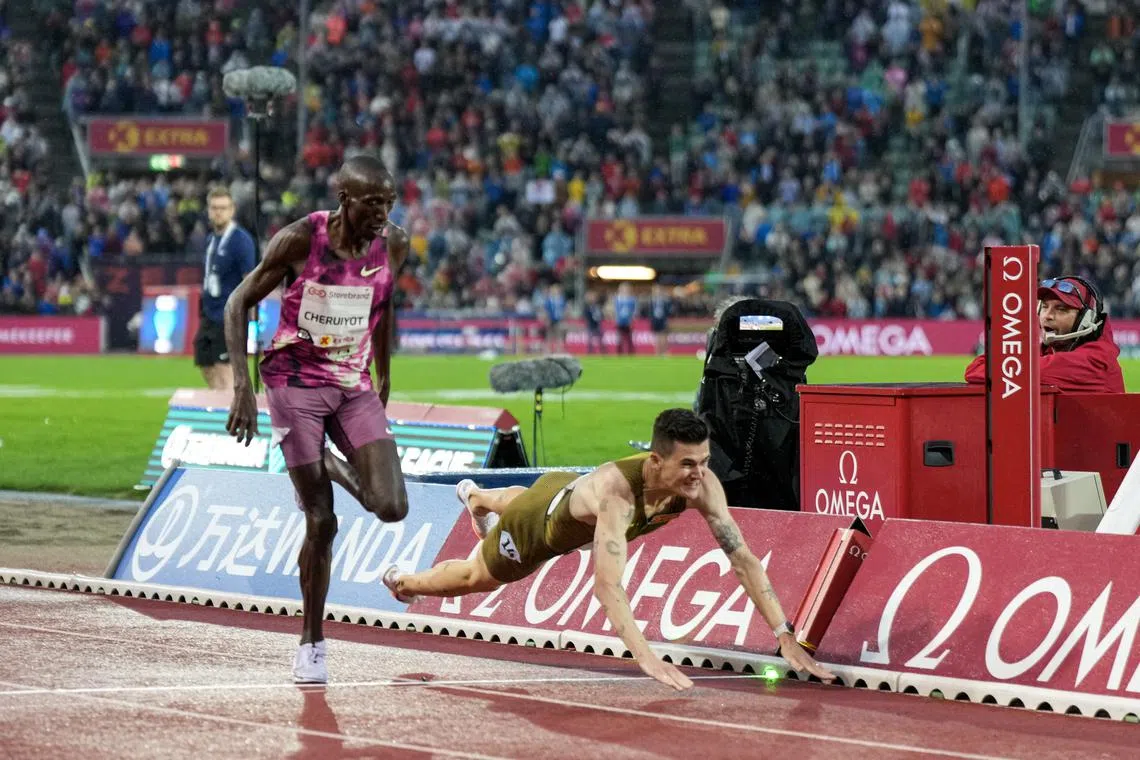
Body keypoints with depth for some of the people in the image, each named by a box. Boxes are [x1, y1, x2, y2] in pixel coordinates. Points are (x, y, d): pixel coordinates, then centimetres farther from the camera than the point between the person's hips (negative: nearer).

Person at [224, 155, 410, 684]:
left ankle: (332, 465, 20)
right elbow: (239, 304, -8)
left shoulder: (393, 245, -4)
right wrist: (241, 386, -16)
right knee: (321, 521, -7)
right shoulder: (299, 240, -16)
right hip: (295, 384, -4)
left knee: (391, 507, -14)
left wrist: (382, 380, 21)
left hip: (354, 387, 4)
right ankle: (311, 644, 10)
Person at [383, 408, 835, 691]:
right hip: (541, 521, -6)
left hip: (574, 491, 6)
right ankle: (402, 581, 55)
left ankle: (475, 497, 77)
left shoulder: (703, 484, -38)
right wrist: (644, 657, -71)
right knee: (478, 577, 24)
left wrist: (786, 637, -40)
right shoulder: (616, 489, -54)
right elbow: (606, 584, -60)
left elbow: (743, 559, -34)